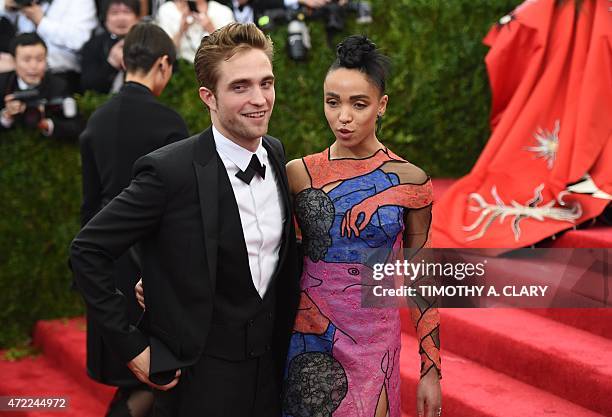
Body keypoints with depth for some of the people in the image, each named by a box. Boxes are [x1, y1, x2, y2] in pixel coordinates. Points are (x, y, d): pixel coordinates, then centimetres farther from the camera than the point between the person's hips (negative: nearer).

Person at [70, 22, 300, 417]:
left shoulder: (276, 154, 1)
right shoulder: (169, 170, -19)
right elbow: (88, 251, -14)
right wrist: (132, 347, -14)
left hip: (273, 368, 6)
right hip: (200, 379, -5)